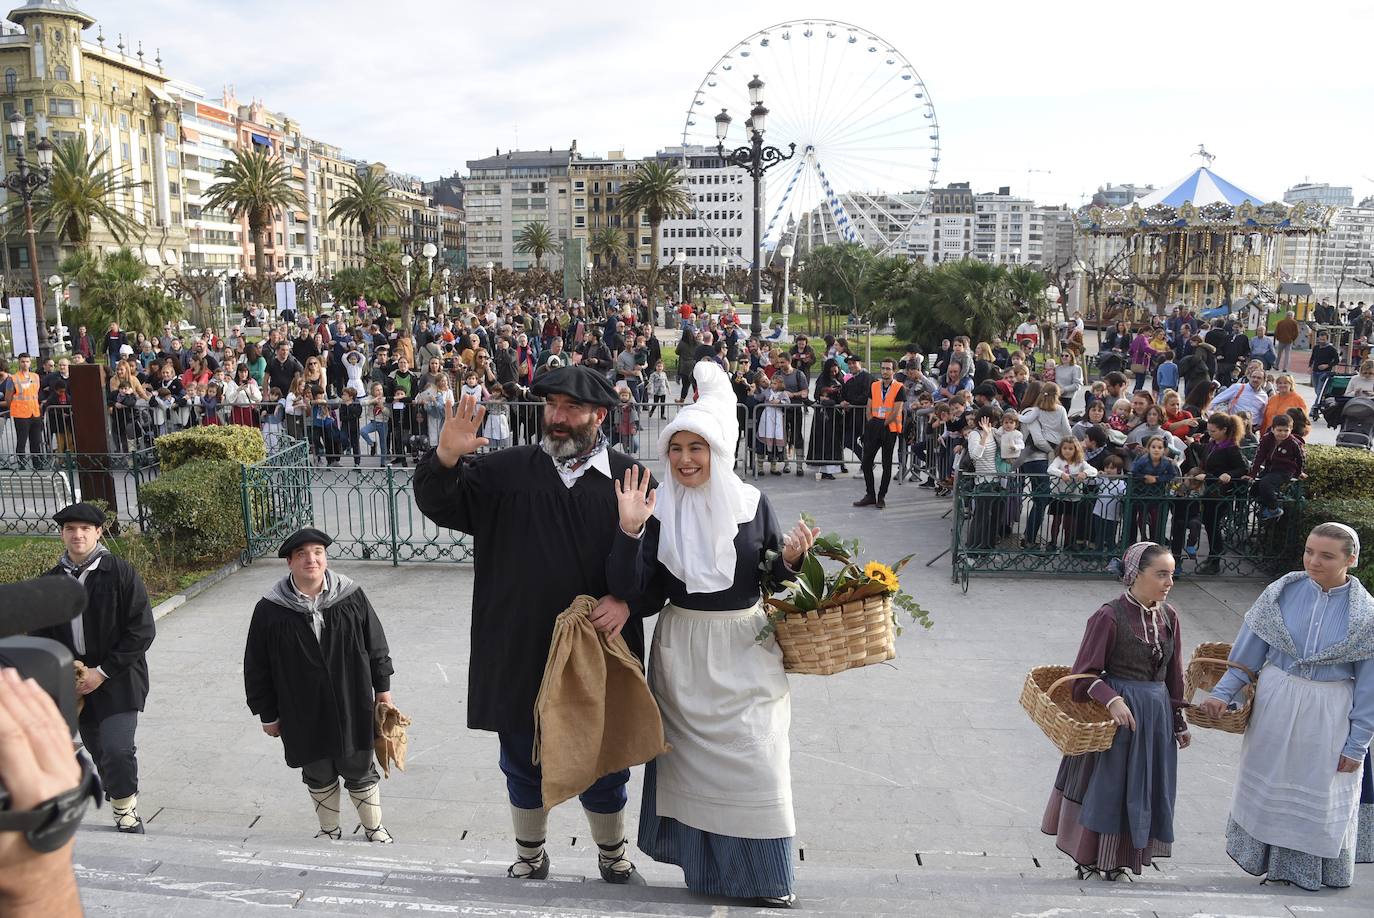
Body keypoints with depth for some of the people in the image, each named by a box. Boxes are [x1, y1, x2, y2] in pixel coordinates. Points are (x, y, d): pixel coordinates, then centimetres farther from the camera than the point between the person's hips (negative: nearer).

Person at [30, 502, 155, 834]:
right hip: (76, 684, 5)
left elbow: (142, 630, -11)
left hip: (118, 681, -5)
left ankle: (127, 817, 7)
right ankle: (124, 818, 28)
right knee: (99, 754, 12)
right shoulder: (52, 580, 4)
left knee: (118, 750, -14)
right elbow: (40, 634, 11)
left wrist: (103, 672, -14)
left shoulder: (120, 573, -10)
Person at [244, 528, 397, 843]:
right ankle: (330, 830, 40)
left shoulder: (351, 596, -7)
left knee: (359, 770, 13)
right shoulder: (270, 610, -10)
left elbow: (376, 645, 3)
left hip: (351, 707, 0)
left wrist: (382, 688, 6)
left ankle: (374, 828, 34)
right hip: (303, 716, 0)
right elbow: (257, 668, -1)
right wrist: (267, 714, 2)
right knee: (318, 775, 17)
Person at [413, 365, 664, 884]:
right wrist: (447, 458, -23)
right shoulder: (506, 470, 1)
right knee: (524, 764, 17)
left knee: (604, 765, 14)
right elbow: (440, 505, -3)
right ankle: (530, 856, 42)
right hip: (520, 654, 1)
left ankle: (613, 856, 40)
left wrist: (629, 600, -16)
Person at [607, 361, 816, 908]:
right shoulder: (658, 508, -6)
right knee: (694, 756, 10)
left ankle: (766, 874, 21)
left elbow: (773, 577, 5)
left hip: (746, 651, 0)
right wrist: (629, 530, -25)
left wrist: (791, 558, -15)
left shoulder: (751, 504, -4)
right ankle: (706, 864, 29)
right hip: (684, 652, 0)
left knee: (755, 756, 3)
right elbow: (629, 590, -13)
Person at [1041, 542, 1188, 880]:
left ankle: (1118, 858, 29)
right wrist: (1112, 700, -29)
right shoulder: (1110, 616, -16)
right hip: (1119, 711, -6)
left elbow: (1174, 674, 11)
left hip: (1157, 712, 6)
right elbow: (1087, 673, -13)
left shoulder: (1168, 616, 2)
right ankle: (1090, 856, 21)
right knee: (1107, 784, 5)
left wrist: (1179, 722, 15)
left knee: (1145, 786, 14)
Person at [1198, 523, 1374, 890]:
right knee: (1268, 781, 15)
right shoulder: (1284, 591, -6)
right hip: (1276, 702, 2)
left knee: (1320, 793, 12)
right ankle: (1270, 857, 35)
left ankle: (1312, 866, 35)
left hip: (1328, 715, -2)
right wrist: (1223, 692, -5)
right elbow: (1250, 648, 0)